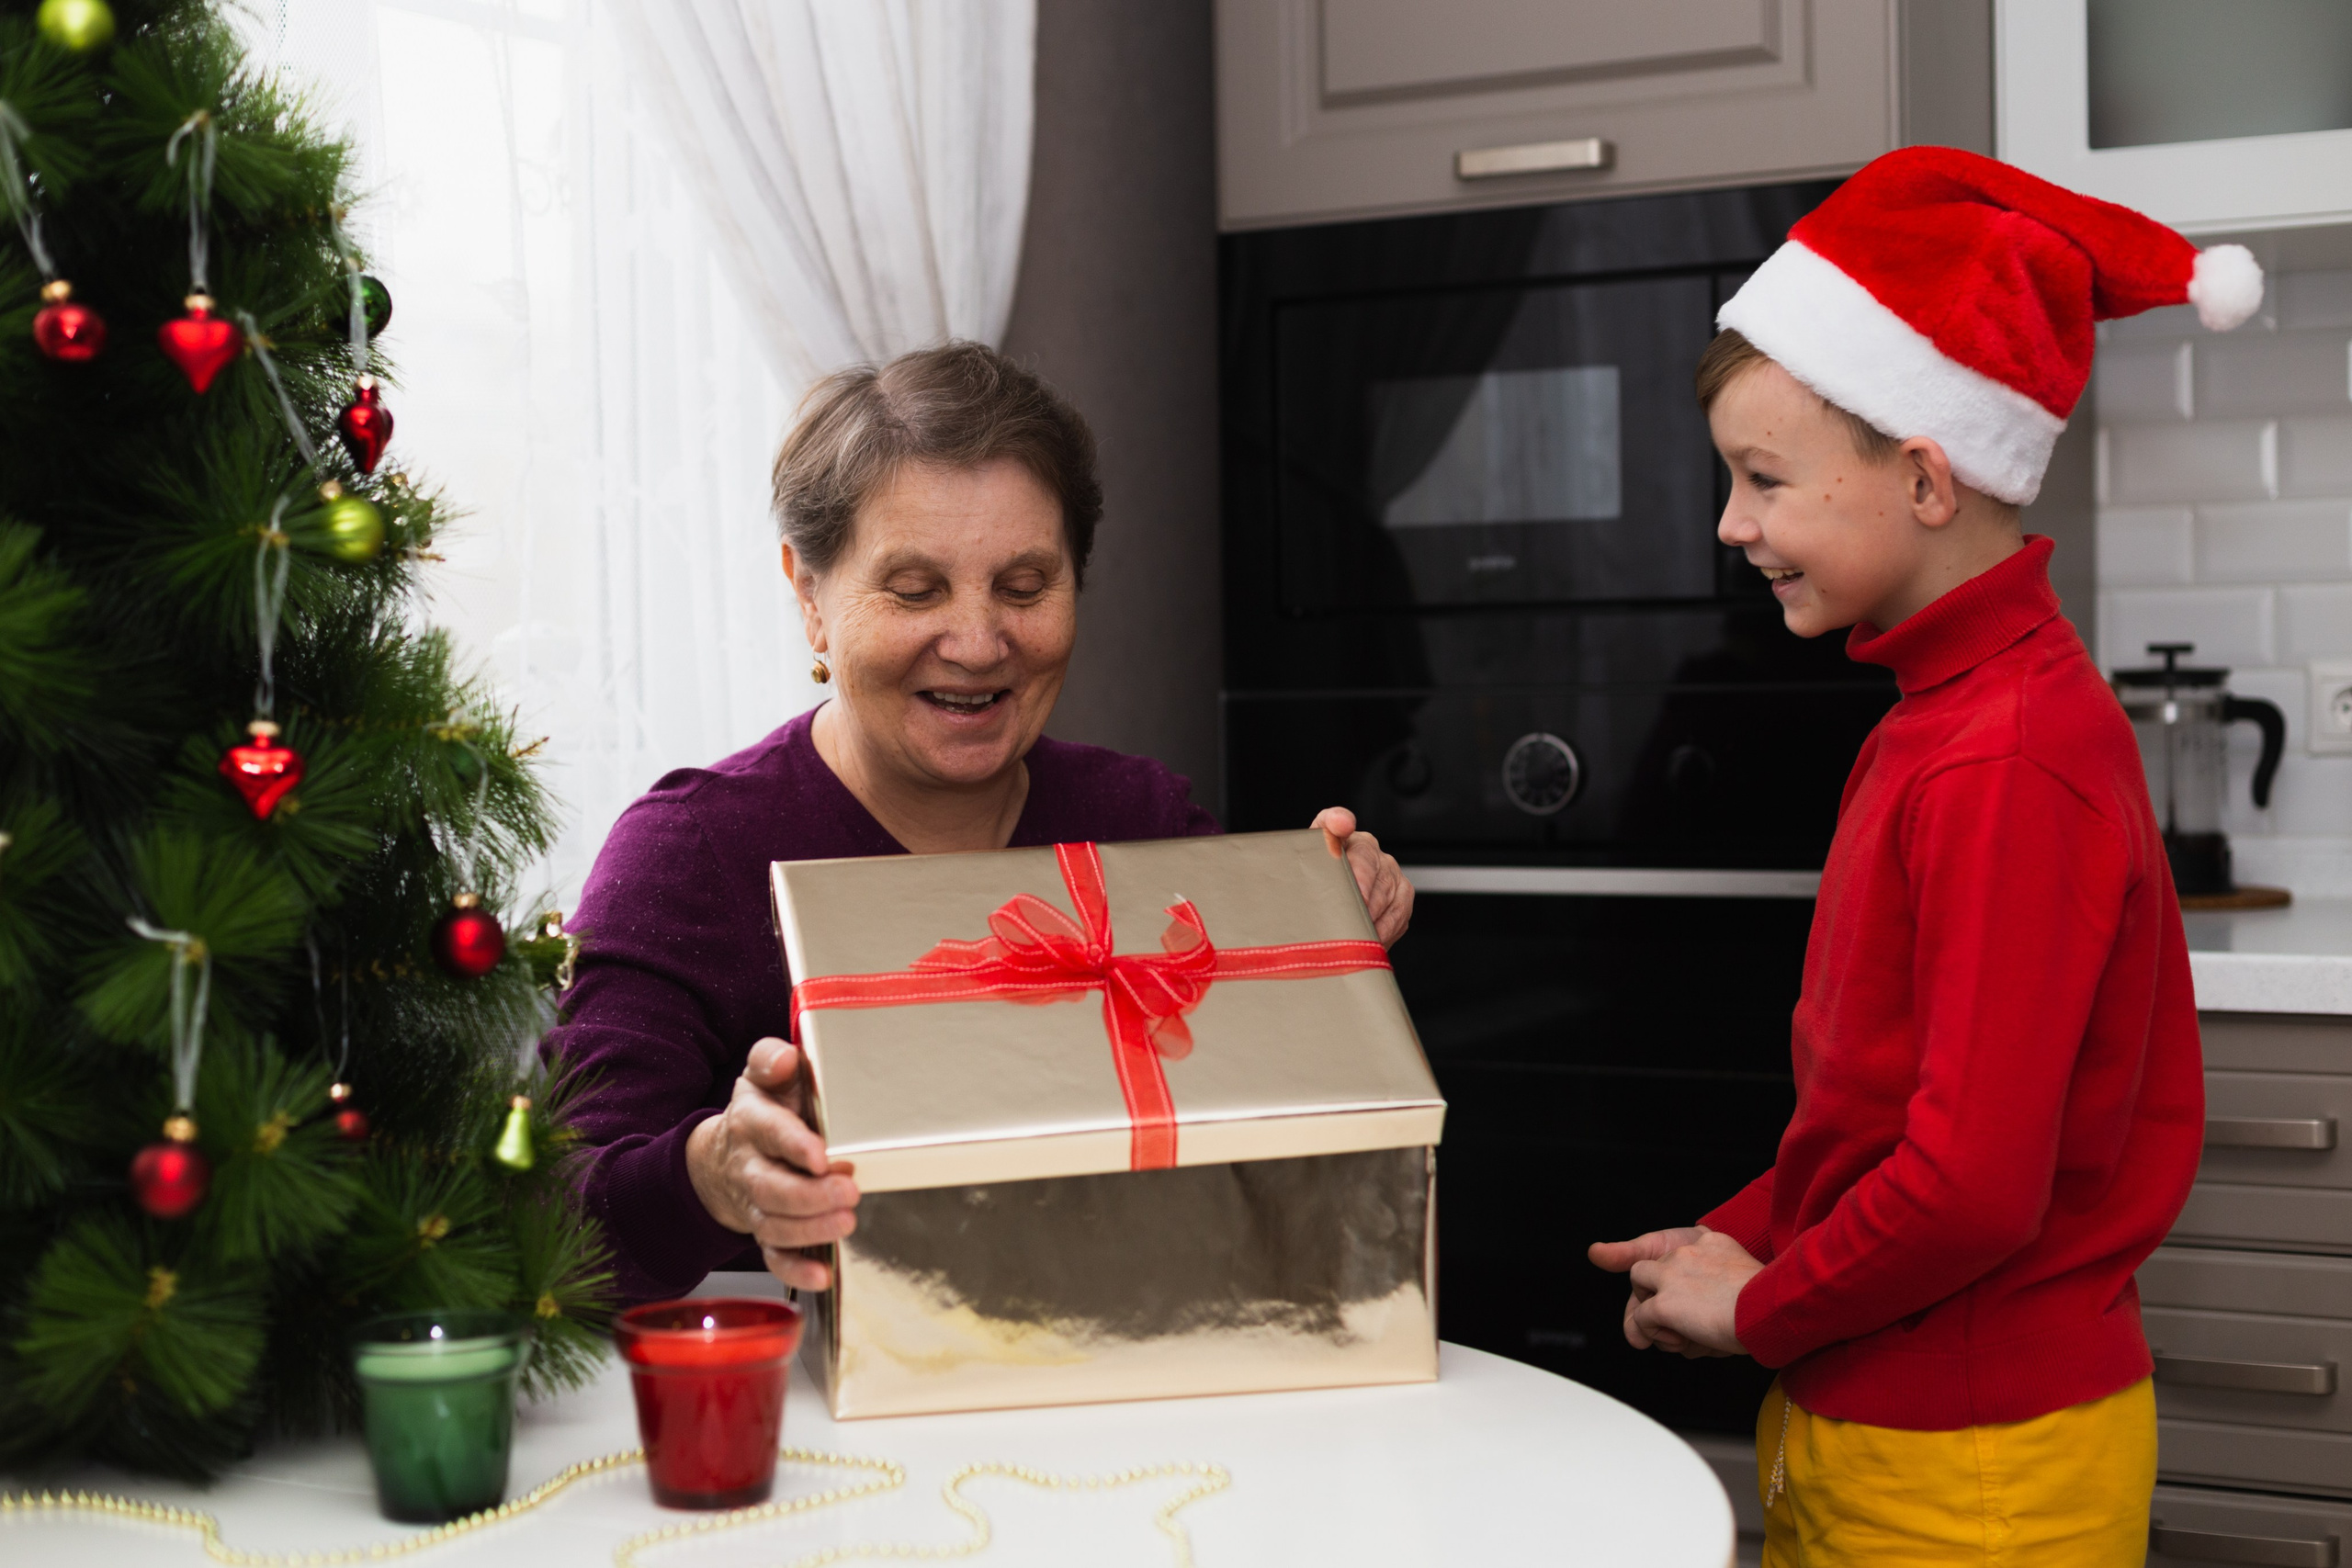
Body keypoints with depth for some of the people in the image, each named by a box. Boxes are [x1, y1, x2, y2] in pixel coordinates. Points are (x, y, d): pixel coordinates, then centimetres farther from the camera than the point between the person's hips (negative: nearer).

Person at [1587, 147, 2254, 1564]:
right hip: (1868, 1423, 8)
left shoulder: (2009, 765, -22)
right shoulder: (1947, 714, 7)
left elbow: (1976, 1180, -26)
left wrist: (1759, 1306, -12)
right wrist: (1744, 1235, 4)